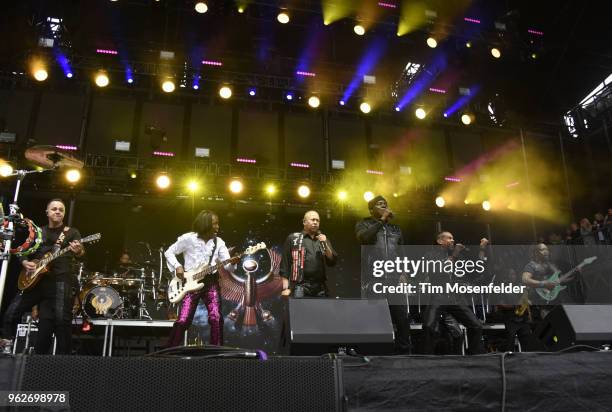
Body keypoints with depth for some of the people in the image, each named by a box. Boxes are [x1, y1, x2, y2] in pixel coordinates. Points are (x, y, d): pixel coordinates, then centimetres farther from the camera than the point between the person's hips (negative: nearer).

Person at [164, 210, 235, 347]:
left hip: (211, 283, 2)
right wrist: (177, 266, -8)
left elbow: (227, 265, -1)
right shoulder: (188, 238, -2)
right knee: (183, 320, -7)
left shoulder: (219, 242, 6)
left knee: (216, 318, -12)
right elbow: (169, 252, 7)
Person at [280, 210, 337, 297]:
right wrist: (286, 288, -6)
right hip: (301, 287, -3)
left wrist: (325, 245, -5)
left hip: (320, 288, 4)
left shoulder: (323, 239, 18)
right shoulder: (293, 238, 7)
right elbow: (285, 264, 2)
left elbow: (332, 262, 10)